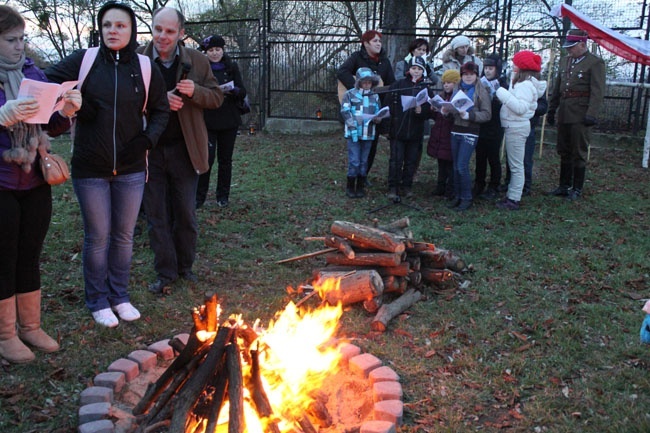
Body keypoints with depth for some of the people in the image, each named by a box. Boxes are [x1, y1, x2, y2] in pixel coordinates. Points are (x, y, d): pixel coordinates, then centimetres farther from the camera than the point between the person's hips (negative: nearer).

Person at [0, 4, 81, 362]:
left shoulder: (31, 72, 8)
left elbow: (52, 127, 11)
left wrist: (66, 111, -9)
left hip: (35, 182, 5)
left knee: (30, 257, 14)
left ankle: (30, 326, 29)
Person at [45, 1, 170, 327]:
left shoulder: (145, 68, 0)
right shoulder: (84, 60, -3)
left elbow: (160, 111, 8)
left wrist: (147, 138, -8)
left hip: (131, 169, 2)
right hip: (90, 169, -1)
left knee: (124, 235, 12)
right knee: (97, 237, 7)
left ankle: (119, 296, 30)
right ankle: (97, 301, 24)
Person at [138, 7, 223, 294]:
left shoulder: (197, 61, 0)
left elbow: (217, 98, 4)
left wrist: (195, 91, -16)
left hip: (184, 150, 0)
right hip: (149, 150, 0)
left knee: (186, 213, 10)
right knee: (156, 215, 7)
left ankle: (185, 266, 28)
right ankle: (165, 273, 19)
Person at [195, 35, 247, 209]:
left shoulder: (232, 67, 6)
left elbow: (243, 93, 2)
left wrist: (233, 91, -19)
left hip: (229, 121, 2)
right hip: (207, 121, -2)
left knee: (225, 159, 8)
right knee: (207, 158, -9)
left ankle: (223, 195, 19)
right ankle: (199, 196, 3)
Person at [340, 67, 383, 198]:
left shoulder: (375, 96, 9)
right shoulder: (350, 94, -1)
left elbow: (378, 113, 11)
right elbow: (345, 111, -7)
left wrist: (377, 119, -13)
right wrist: (353, 126, -16)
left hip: (368, 133, 3)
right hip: (353, 133, -3)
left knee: (364, 161, 9)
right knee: (354, 161, -4)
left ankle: (360, 186, 20)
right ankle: (350, 187, 9)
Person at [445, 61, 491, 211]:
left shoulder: (481, 91, -4)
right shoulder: (458, 89, 11)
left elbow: (487, 114, -8)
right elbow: (451, 107, 17)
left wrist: (468, 115, -20)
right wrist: (446, 110, -6)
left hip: (470, 133, -5)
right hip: (456, 130, 5)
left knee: (462, 166, -10)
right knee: (456, 167, 8)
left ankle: (466, 199, 2)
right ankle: (457, 196, 18)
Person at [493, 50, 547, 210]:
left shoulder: (525, 85, -16)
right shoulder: (522, 83, 15)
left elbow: (521, 107, -27)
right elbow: (514, 104, 9)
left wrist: (503, 94, -24)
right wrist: (503, 94, -2)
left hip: (517, 127, -11)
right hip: (514, 126, 11)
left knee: (516, 166, -4)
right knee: (514, 164, 15)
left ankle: (513, 200, 1)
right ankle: (511, 196, 23)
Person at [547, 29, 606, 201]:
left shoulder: (595, 63, -6)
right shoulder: (564, 61, 14)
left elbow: (598, 92, -12)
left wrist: (592, 114, -19)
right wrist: (551, 110, 16)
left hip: (580, 116, -7)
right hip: (564, 114, 7)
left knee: (579, 153, 1)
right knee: (564, 152, 13)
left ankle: (577, 189, 11)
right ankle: (564, 186, 24)